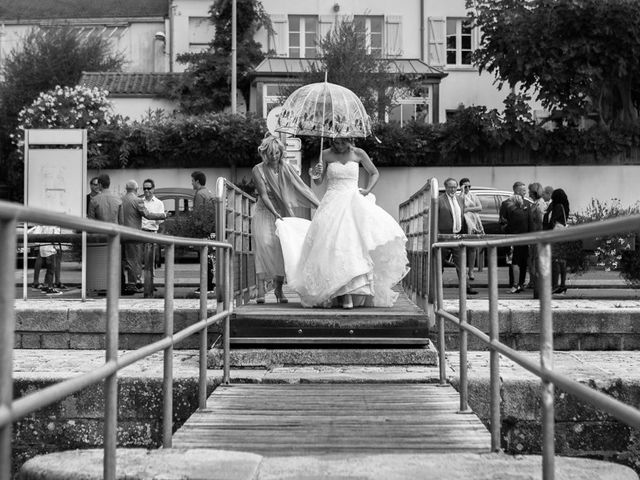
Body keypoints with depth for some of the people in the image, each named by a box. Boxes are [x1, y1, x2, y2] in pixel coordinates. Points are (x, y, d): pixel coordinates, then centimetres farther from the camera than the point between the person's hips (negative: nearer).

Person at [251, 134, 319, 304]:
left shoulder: (286, 167, 2)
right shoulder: (258, 170, -7)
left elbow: (301, 187, 0)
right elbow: (264, 195, -13)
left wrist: (319, 206, -7)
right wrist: (275, 213, -27)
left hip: (284, 212, 3)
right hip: (264, 212, -3)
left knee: (283, 245, -9)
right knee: (264, 244, -22)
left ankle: (279, 289, 3)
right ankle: (261, 289, -27)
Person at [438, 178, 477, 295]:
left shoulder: (460, 199, 14)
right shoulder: (439, 200, -8)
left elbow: (462, 217, 18)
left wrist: (464, 232, 11)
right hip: (445, 236, -5)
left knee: (461, 262, 2)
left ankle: (465, 286, 0)